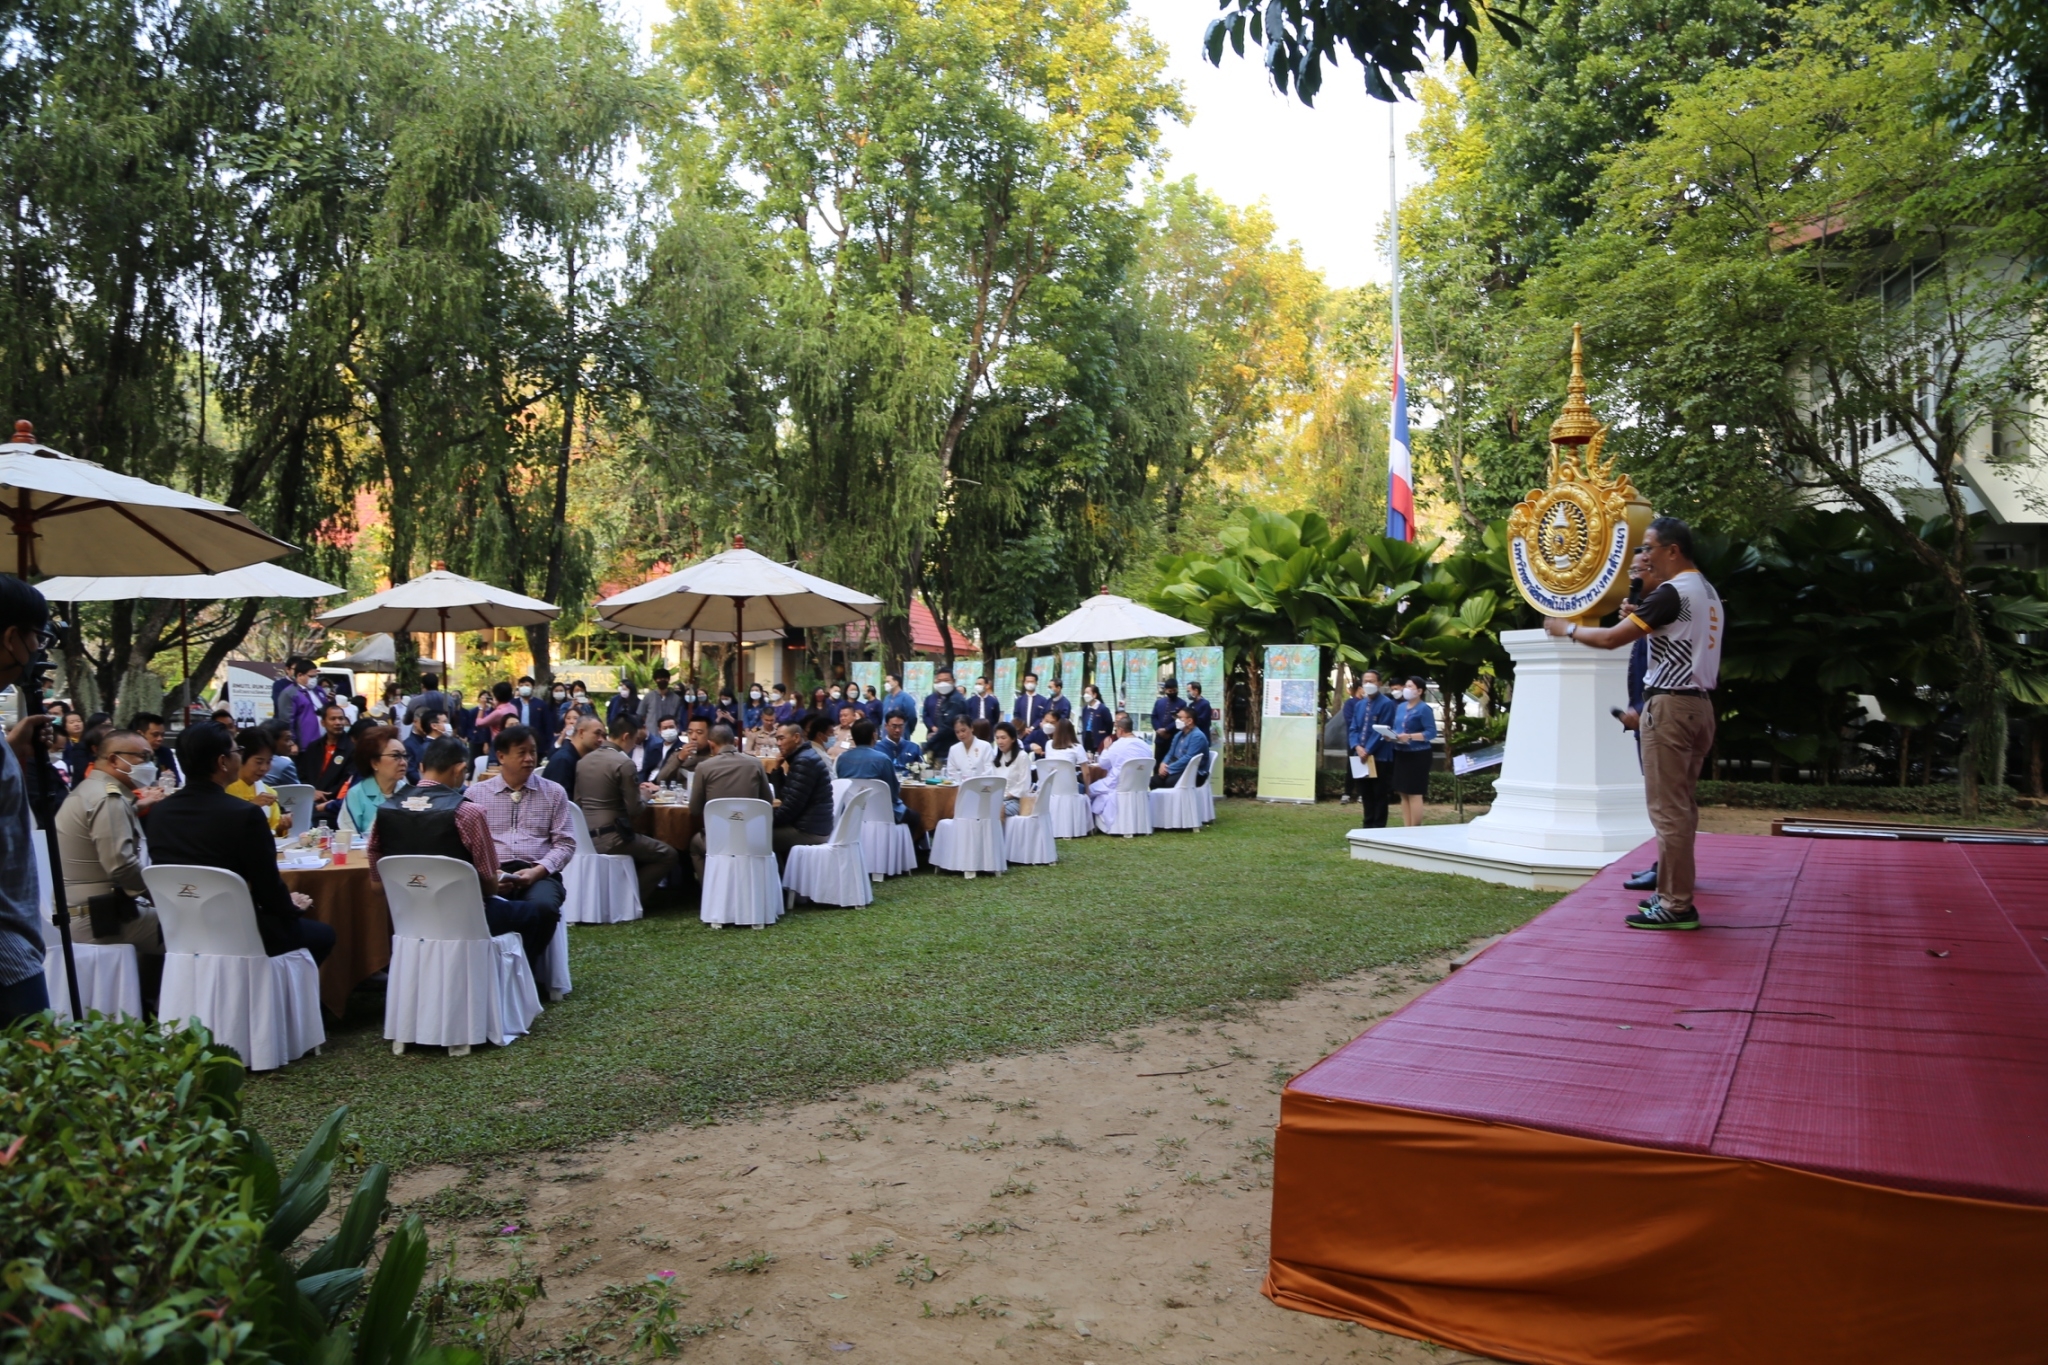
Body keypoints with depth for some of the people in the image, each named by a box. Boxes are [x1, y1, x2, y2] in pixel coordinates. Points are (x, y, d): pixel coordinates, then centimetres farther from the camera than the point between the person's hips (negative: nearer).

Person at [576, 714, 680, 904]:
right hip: (610, 838, -8)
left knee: (646, 843, 31)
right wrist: (645, 794, 10)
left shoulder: (583, 760, 10)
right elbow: (634, 811, -13)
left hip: (585, 836, 8)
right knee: (668, 855, 5)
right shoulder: (624, 762, -12)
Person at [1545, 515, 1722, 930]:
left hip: (1670, 705, -10)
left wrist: (1566, 628, -1)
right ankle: (1676, 892, 18)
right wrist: (1639, 620, 14)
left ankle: (1676, 905, -5)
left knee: (1667, 807, -7)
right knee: (1681, 805, 13)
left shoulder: (1671, 593, -14)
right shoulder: (1708, 592, 16)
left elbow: (1611, 638, -16)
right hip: (1698, 704, 10)